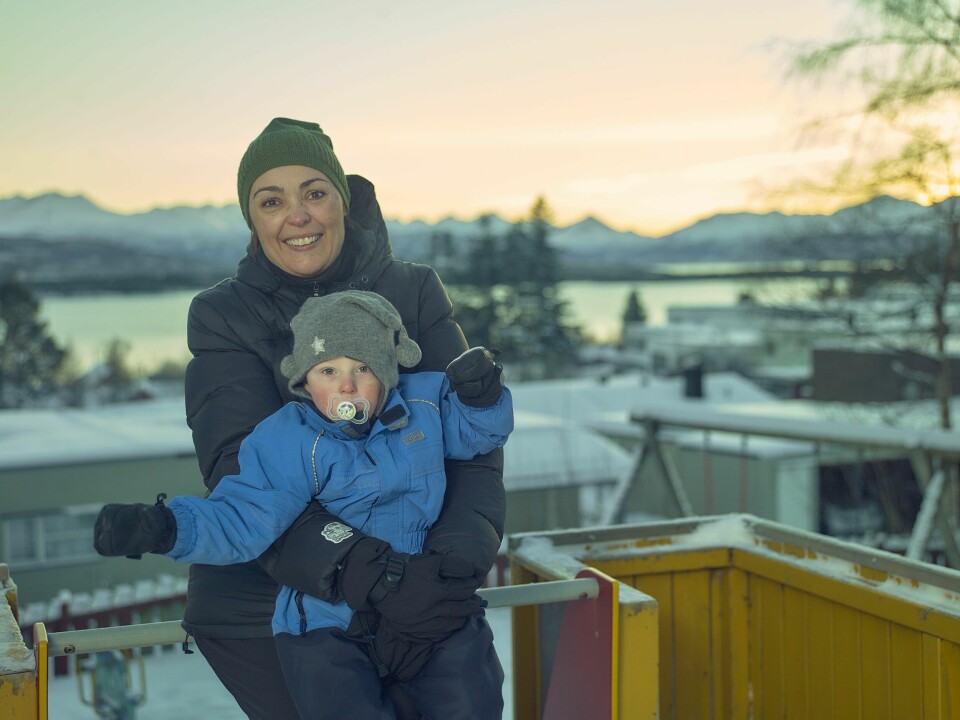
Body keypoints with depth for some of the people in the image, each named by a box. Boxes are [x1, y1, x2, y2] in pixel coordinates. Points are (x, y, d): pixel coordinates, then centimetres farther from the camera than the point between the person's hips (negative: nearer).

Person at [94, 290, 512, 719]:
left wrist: (481, 396, -4)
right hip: (329, 628, -3)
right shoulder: (286, 443, -13)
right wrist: (163, 528, -36)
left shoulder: (423, 404, 0)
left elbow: (478, 431, 19)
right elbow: (238, 521, -20)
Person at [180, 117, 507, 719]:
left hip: (414, 572, 2)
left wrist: (468, 538, -29)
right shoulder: (223, 316, -2)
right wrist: (363, 575, -30)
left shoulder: (415, 292, 2)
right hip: (267, 592, -1)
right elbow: (240, 471, -15)